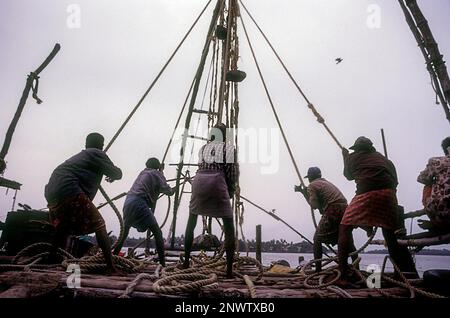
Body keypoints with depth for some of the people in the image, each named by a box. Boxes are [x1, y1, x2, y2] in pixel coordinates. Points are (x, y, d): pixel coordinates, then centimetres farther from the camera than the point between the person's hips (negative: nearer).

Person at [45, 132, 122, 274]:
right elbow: (116, 173, 5)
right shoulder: (97, 154, 7)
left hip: (51, 193, 9)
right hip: (70, 191, -8)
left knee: (63, 228, 27)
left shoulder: (79, 156, 31)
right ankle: (110, 267, -12)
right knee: (98, 225, -4)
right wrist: (113, 176, 28)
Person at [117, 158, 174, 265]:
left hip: (128, 202, 8)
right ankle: (162, 263, -10)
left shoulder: (143, 173, 25)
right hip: (139, 203, -8)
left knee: (124, 233, 25)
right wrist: (172, 190, 24)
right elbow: (167, 191, 3)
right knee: (157, 232, -5)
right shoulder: (156, 174, 6)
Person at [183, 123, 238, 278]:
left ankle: (186, 261, 27)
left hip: (199, 179, 4)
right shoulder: (229, 148, 12)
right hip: (217, 181, -4)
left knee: (191, 223, 21)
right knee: (229, 227, 4)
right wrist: (230, 192, 20)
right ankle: (229, 269, 0)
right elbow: (233, 174, 4)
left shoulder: (203, 147, 24)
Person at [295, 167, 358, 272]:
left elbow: (314, 205, -5)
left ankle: (318, 269, 2)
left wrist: (305, 193, 9)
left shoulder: (312, 185, 4)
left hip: (332, 212, -7)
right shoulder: (326, 182, 27)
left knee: (317, 239, 6)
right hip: (345, 210, 7)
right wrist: (303, 191, 36)